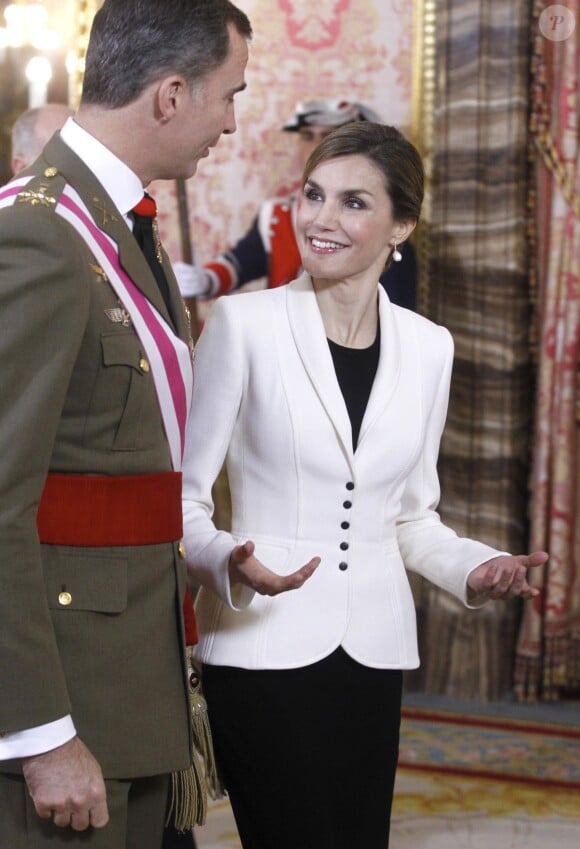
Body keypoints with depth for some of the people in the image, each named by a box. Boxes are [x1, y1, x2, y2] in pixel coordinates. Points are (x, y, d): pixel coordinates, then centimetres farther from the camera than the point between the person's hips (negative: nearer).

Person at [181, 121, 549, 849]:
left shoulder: (428, 347, 7)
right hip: (264, 647, -4)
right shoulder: (243, 323, -7)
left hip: (373, 650, 4)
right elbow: (182, 495, -3)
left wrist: (474, 570, -2)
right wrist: (228, 564, -22)